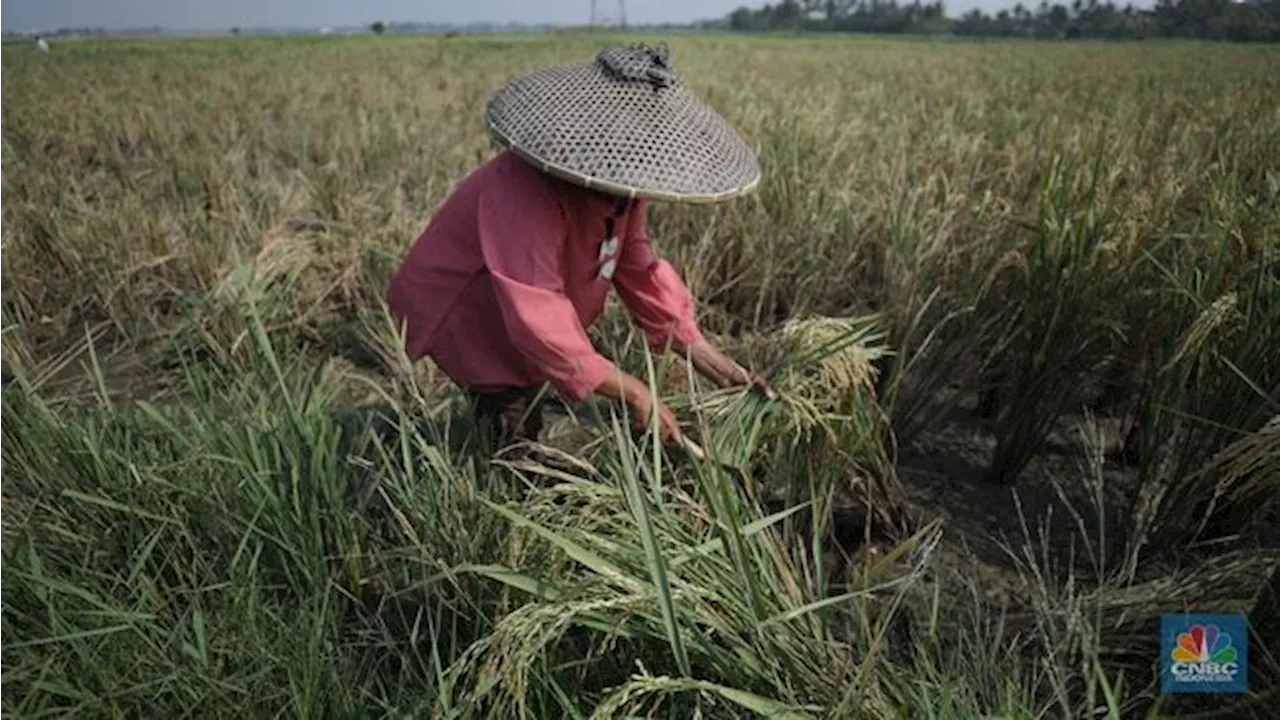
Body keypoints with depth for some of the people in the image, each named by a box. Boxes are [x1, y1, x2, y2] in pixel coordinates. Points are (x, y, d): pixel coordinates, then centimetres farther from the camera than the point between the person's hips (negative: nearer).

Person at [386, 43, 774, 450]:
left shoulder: (619, 187, -10)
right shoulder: (528, 193, -38)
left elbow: (641, 274, -7)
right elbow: (536, 319, -42)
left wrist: (722, 371, -12)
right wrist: (636, 394, -38)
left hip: (529, 323, 8)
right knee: (521, 440, -10)